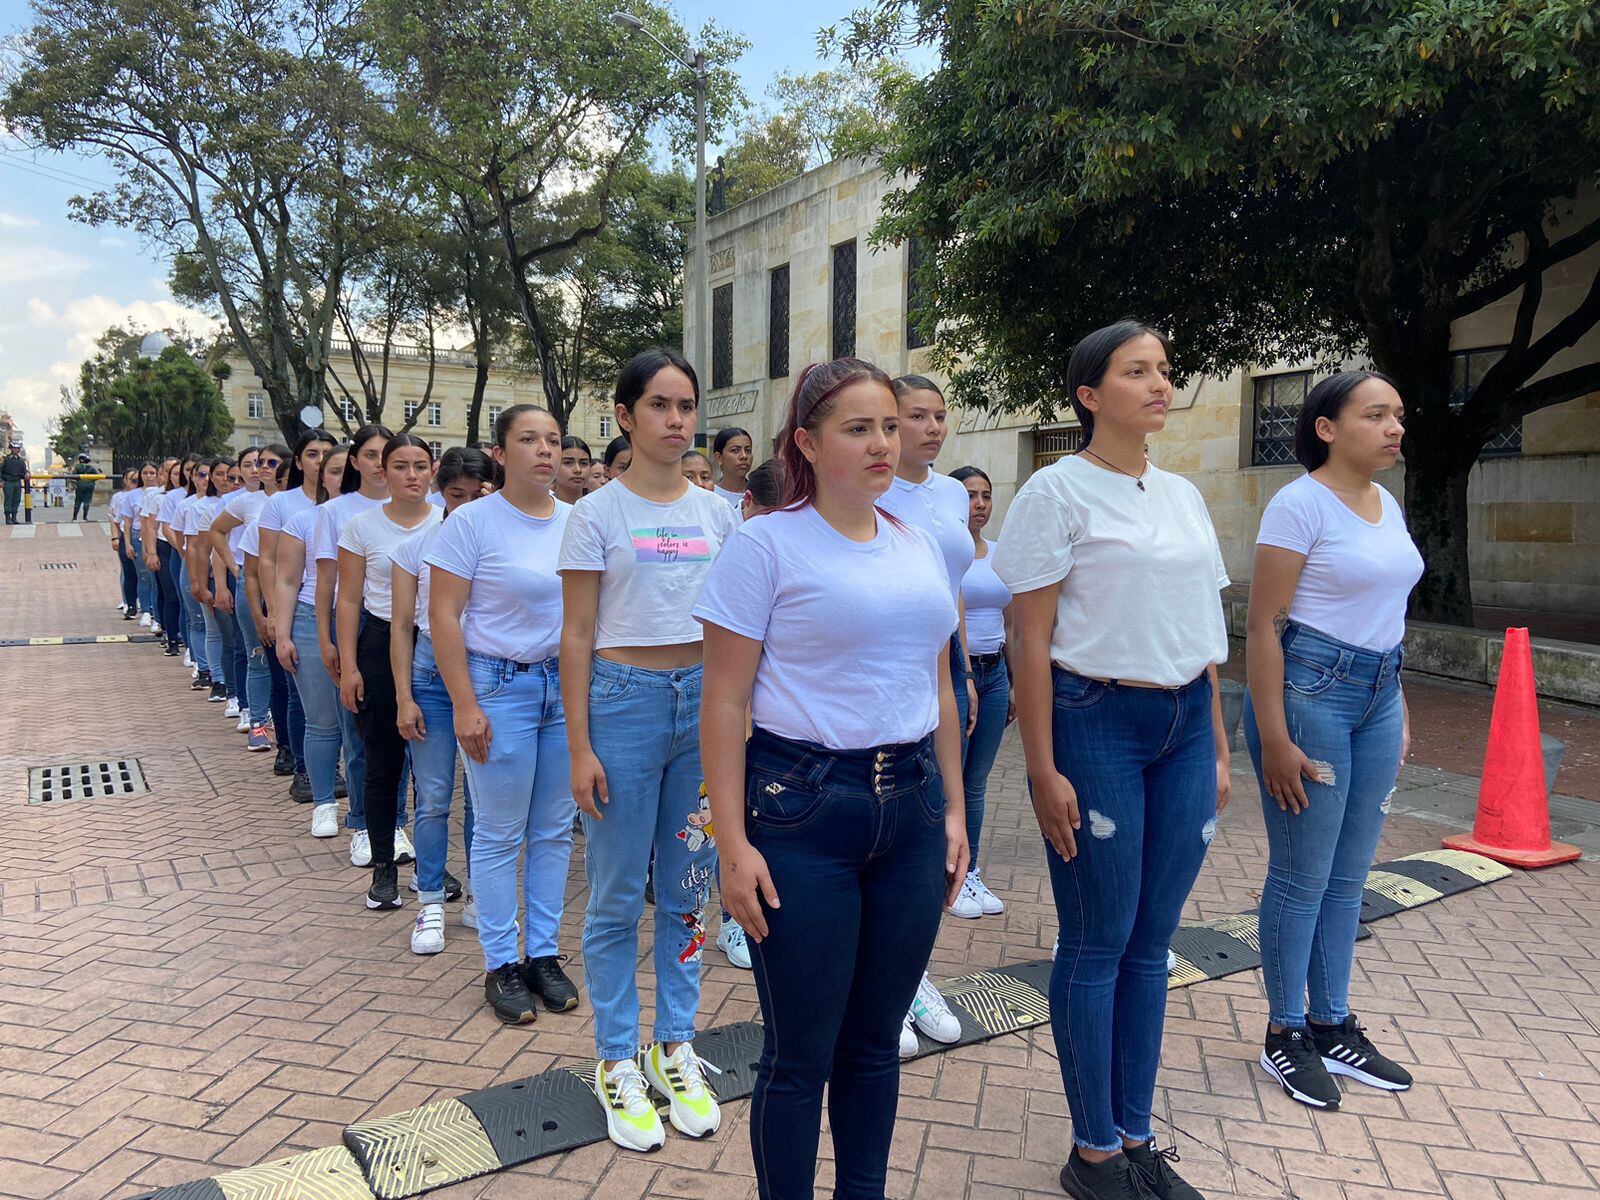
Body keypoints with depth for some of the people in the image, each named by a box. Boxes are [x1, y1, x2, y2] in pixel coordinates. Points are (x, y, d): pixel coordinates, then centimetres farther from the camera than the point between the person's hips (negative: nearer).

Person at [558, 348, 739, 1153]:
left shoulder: (718, 514, 7)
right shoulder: (597, 515, -3)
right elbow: (576, 636, -4)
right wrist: (579, 748, -8)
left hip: (705, 700, 4)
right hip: (625, 700, -3)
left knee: (689, 889, 12)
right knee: (617, 897, 6)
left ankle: (676, 1047, 29)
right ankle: (616, 1061, 23)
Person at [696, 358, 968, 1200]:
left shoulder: (920, 548, 10)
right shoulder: (766, 544, -7)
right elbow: (724, 704, -9)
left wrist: (953, 811, 13)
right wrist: (734, 843, -12)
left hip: (911, 808, 5)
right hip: (802, 810, -5)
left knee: (875, 1038, 16)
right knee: (801, 1051, 7)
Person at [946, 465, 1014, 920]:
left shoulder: (999, 554, 11)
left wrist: (1013, 685, 16)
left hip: (993, 674, 6)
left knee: (976, 783, 12)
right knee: (948, 781, 1)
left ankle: (970, 873, 23)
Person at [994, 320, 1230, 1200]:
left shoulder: (1182, 495, 12)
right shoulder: (1058, 491, -7)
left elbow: (1202, 630, 16)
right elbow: (1030, 640, -10)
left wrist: (1217, 747, 14)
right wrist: (1044, 770, -13)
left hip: (1183, 725, 6)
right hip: (1093, 722, -6)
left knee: (1151, 939, 12)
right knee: (1098, 942, 4)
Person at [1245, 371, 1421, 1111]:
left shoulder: (1387, 505, 11)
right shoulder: (1300, 504, -12)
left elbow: (1386, 615, 18)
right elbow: (1263, 626, -15)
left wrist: (1400, 712, 15)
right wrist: (1275, 740, -18)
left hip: (1378, 695, 8)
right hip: (1309, 691, -8)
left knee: (1348, 877, 15)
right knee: (1302, 877, 3)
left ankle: (1333, 1026, 29)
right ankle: (1285, 1033, 20)